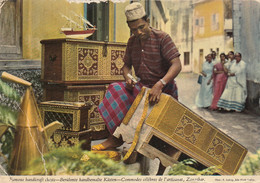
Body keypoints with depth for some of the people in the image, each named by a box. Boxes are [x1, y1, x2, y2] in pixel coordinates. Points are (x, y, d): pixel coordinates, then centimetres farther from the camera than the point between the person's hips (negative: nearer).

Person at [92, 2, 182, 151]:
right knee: (116, 89, -20)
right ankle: (116, 136, -19)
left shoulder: (162, 38, -10)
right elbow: (126, 65, 16)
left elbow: (177, 65, -21)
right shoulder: (132, 41, 8)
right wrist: (128, 78, -9)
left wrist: (160, 84, -37)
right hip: (142, 87, 6)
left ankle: (116, 138, -13)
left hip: (164, 89, -6)